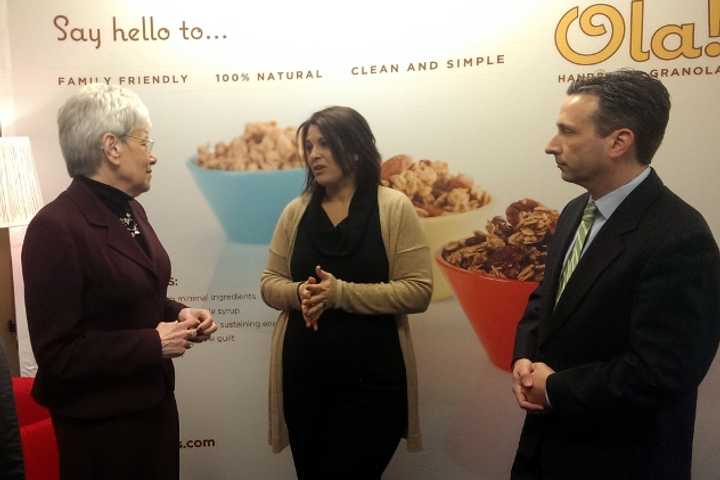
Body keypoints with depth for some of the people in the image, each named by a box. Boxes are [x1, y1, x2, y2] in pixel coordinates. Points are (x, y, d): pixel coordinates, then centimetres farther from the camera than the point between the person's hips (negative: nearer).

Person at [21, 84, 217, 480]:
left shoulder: (129, 210, 6)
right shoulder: (55, 227, -21)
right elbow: (56, 353, -22)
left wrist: (178, 314, -2)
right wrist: (153, 343, -21)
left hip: (153, 402, 8)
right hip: (100, 422, -8)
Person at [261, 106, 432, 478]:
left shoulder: (394, 207, -6)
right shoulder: (296, 211, 5)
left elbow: (418, 291, -12)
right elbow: (270, 283, 9)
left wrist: (341, 294, -20)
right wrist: (299, 293, -14)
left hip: (370, 377, -4)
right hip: (303, 374, 4)